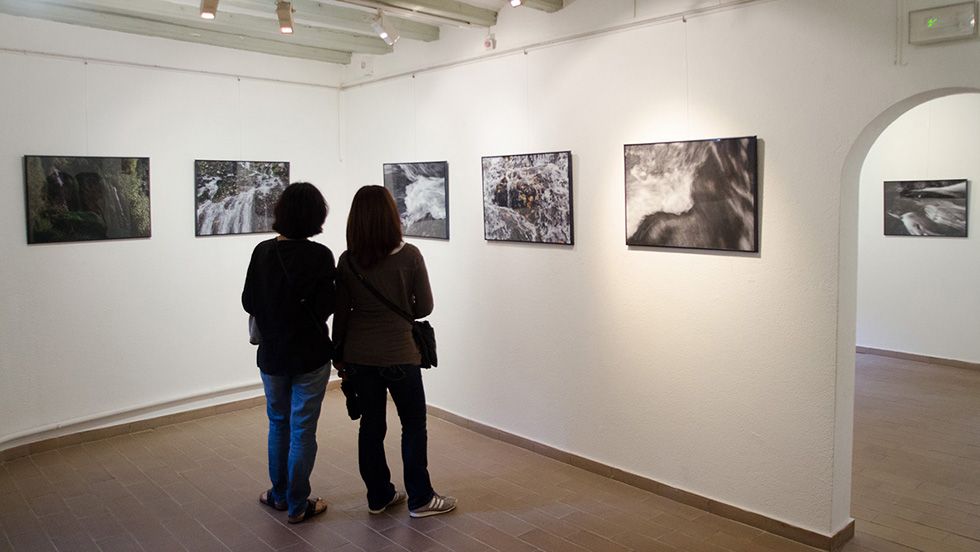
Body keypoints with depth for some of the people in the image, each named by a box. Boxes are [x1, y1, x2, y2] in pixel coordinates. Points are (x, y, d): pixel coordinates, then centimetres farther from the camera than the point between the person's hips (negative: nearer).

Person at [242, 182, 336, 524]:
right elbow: (326, 306, -15)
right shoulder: (319, 255, -16)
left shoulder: (262, 252, -5)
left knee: (278, 423, 21)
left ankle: (279, 494, 33)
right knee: (302, 430, 7)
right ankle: (297, 505, 18)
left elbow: (248, 301, 0)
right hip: (310, 355, -3)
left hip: (272, 354, 4)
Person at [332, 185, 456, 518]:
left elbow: (340, 314, 1)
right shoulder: (409, 256, -12)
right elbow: (424, 307, -6)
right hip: (398, 355, -3)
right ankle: (419, 499, 19)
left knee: (371, 425, 14)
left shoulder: (347, 261, -4)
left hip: (359, 356, 4)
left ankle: (379, 496, 27)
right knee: (414, 425, 11)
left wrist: (339, 357, 12)